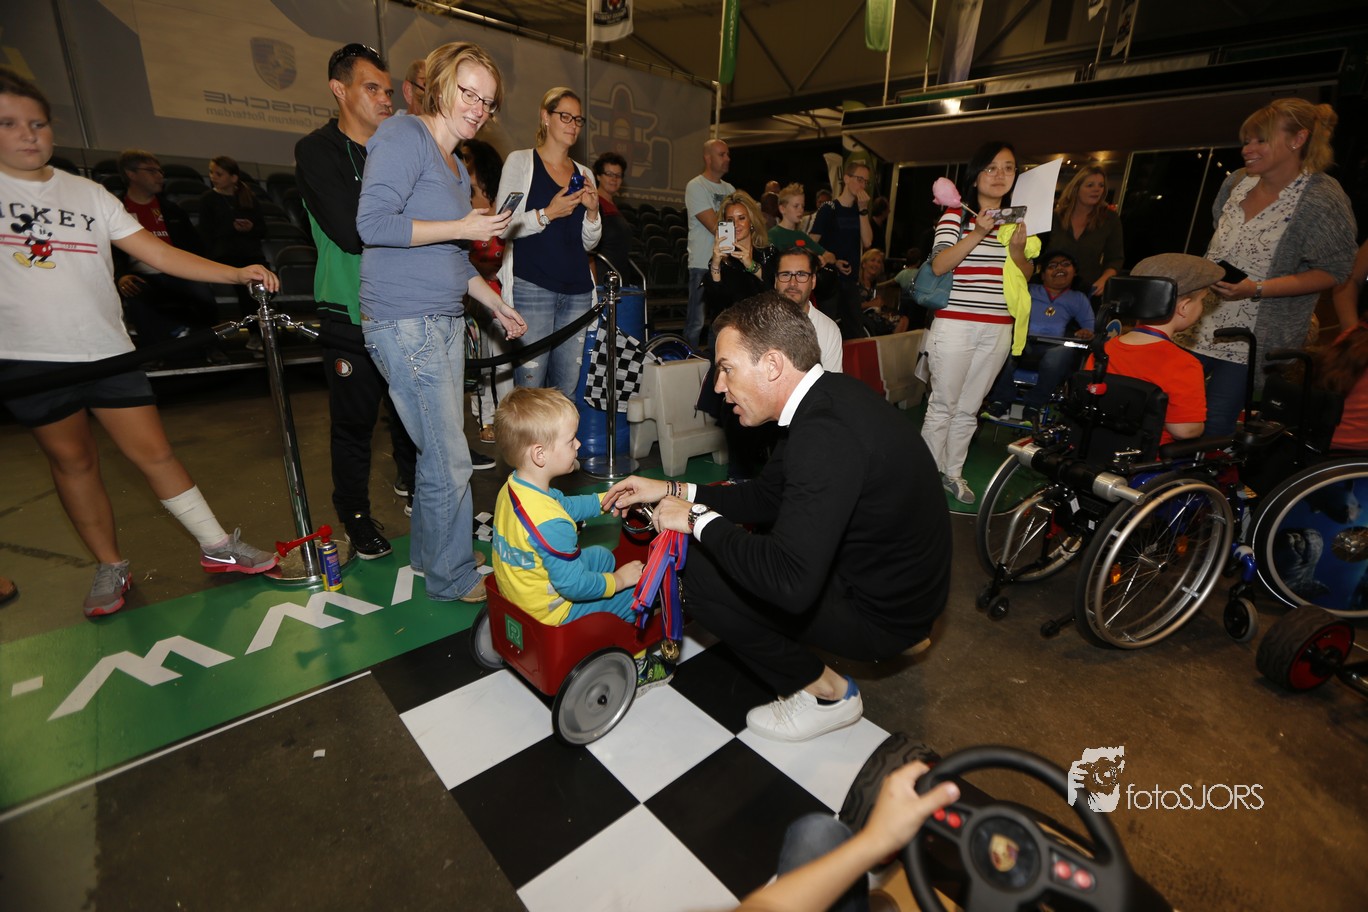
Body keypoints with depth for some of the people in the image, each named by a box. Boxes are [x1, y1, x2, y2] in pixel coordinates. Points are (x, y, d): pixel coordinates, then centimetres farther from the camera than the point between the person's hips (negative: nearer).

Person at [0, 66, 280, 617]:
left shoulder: (89, 194, 8)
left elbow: (159, 254, 0)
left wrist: (237, 273, -12)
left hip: (106, 352, 0)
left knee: (154, 452, 0)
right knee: (72, 459, 8)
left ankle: (218, 548, 7)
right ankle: (110, 567, 20)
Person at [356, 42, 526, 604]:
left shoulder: (457, 166, 21)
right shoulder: (404, 137, -6)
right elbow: (373, 223, -17)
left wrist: (496, 304, 19)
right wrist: (461, 228, -15)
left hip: (446, 322, 9)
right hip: (405, 324, -9)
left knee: (439, 451, 14)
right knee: (450, 460, -5)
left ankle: (427, 555, 30)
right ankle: (453, 577, 13)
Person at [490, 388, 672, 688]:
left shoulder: (513, 486, -7)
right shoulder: (551, 524, -38)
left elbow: (563, 504, 11)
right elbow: (573, 585, -29)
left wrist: (604, 501, 9)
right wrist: (619, 580, -14)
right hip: (547, 611, -9)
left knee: (602, 556, 23)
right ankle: (634, 667, 23)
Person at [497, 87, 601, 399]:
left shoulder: (584, 174, 18)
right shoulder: (520, 161, 6)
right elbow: (503, 228, -2)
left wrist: (592, 211, 1)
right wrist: (547, 214, -13)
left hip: (577, 290, 5)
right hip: (532, 287, -4)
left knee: (567, 388, 4)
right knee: (529, 386, -7)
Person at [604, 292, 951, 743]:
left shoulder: (828, 434, -33)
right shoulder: (830, 396, -1)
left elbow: (790, 582, -37)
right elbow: (768, 493, 8)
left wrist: (698, 519, -22)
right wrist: (671, 491, 3)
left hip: (881, 610, -9)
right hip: (898, 576, 9)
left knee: (701, 575, -11)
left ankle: (825, 693, 7)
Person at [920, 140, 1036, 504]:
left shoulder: (1016, 219, 15)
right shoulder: (956, 214, -1)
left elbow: (1028, 275, 16)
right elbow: (938, 265, -13)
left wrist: (1018, 250, -3)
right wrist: (977, 234, -22)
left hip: (998, 330, 5)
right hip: (956, 324, -5)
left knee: (969, 408, 10)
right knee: (943, 405, 0)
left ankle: (953, 472, 20)